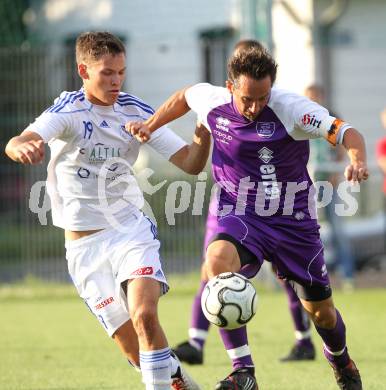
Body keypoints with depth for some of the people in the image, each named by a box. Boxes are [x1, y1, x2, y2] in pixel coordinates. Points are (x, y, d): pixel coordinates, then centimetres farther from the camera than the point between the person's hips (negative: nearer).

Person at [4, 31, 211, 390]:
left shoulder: (136, 112, -1)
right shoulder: (67, 111, -11)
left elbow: (190, 163, -1)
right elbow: (16, 144, -31)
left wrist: (204, 128, -22)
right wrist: (22, 147, -55)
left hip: (131, 230, 1)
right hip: (85, 246, -1)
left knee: (144, 316, -25)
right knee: (132, 347, -2)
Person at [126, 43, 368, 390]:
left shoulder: (291, 108, -20)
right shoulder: (212, 101, -9)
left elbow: (346, 133, -27)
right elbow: (184, 96, 15)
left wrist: (357, 161, -46)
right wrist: (150, 126, 8)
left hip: (293, 221, -1)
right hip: (240, 216, 1)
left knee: (321, 311, 10)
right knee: (218, 261, -34)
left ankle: (341, 362, 48)